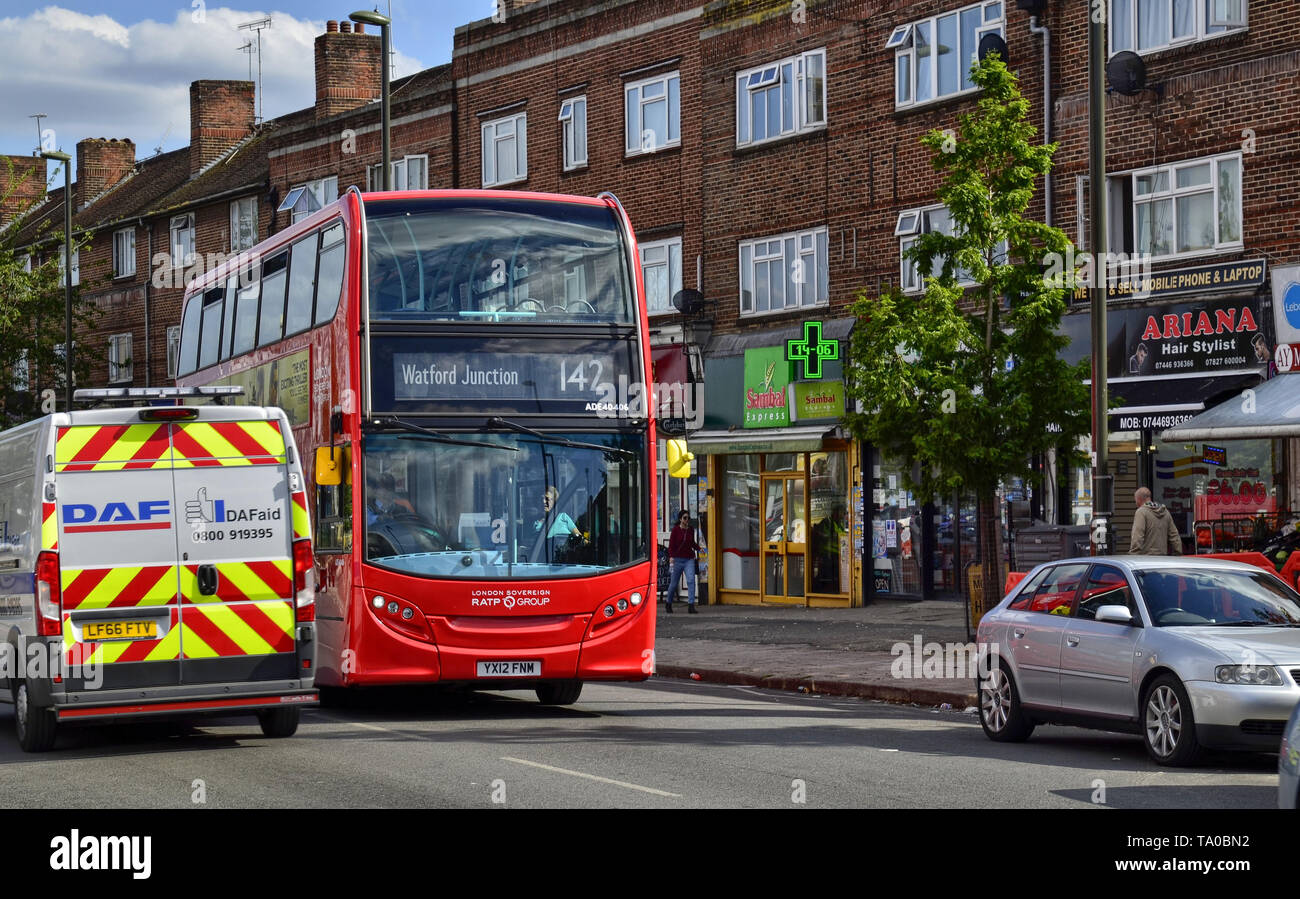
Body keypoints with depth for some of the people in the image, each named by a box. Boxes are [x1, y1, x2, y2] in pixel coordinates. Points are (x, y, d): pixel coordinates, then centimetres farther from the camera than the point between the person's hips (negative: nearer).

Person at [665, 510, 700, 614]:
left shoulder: (691, 530, 8)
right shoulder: (676, 529, -3)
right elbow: (671, 544, -5)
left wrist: (699, 548, 5)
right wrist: (672, 556, -15)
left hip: (689, 559, 2)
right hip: (678, 559, -2)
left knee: (691, 580, -15)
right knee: (674, 583, 6)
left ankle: (691, 605, -17)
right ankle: (668, 603, 29)